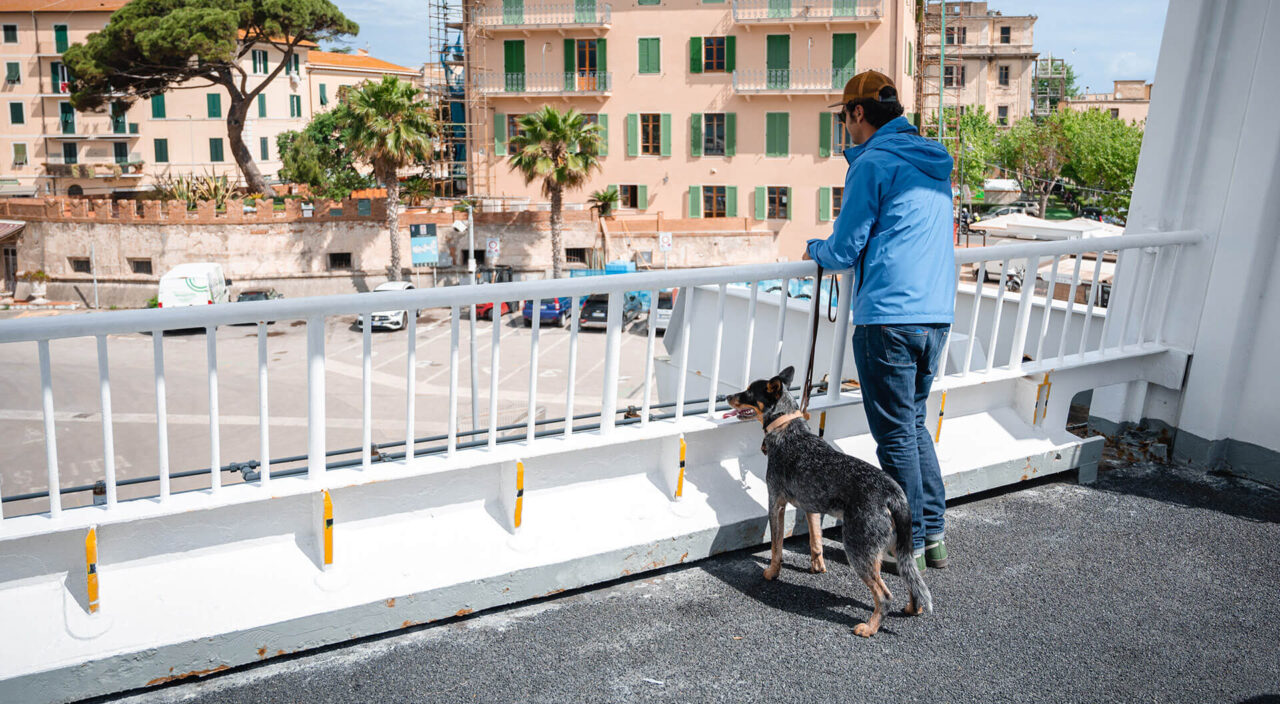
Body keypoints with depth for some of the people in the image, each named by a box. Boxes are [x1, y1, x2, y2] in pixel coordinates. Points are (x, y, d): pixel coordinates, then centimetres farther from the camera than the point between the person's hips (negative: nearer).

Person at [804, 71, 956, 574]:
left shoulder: (873, 164, -8)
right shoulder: (935, 163, 17)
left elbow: (844, 251, -7)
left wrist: (815, 250, 14)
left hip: (889, 316, -8)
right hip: (937, 311, 8)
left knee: (895, 434, 2)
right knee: (914, 423, 20)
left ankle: (910, 546, 12)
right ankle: (934, 534, 24)